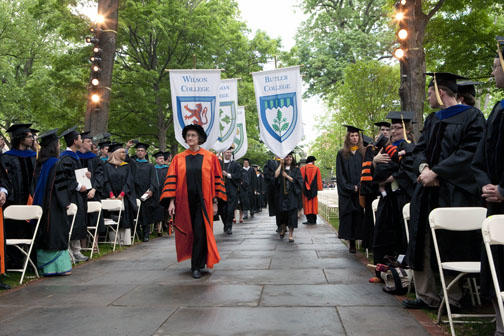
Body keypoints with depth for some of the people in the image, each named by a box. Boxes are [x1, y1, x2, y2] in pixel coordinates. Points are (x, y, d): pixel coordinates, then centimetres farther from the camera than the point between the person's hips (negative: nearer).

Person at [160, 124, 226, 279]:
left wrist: (215, 202, -3)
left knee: (200, 233, -7)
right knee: (188, 233, 11)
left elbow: (216, 180, 2)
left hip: (203, 202, -2)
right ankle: (197, 262, 32)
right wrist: (171, 201, -7)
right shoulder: (178, 158, 6)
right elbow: (172, 180, 2)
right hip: (185, 202, 2)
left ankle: (196, 266, 5)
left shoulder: (210, 157, 2)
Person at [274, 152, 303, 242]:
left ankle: (291, 234, -5)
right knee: (282, 212, 8)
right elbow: (276, 176, -10)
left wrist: (287, 176, -9)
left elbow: (298, 181, -3)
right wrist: (281, 164, -6)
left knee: (291, 213, -8)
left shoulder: (296, 169, 7)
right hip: (281, 194, 2)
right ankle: (283, 228, 32)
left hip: (292, 195, -2)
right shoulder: (280, 168, 10)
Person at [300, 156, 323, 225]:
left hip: (305, 189, -1)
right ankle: (313, 220, 9)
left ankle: (309, 219, -5)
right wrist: (319, 188, 11)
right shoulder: (316, 168, 2)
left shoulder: (303, 168, 0)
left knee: (307, 203, 2)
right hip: (313, 190, 1)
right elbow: (319, 179, 5)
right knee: (314, 203, 8)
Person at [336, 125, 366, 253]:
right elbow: (340, 174, 1)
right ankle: (352, 244, 5)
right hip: (347, 193, -1)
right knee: (349, 216, -1)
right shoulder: (342, 154, 6)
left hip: (361, 191, 1)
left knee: (360, 217, -2)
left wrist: (359, 186, -9)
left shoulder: (363, 153, 10)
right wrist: (351, 187, -9)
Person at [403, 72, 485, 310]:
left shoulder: (471, 116, -3)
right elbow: (420, 148, 13)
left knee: (452, 247, 0)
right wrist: (423, 166, -8)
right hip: (428, 191, 7)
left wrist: (436, 172, -18)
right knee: (423, 244, 6)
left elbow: (469, 152, -13)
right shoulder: (432, 119, 18)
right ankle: (427, 295, 16)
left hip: (455, 192, -6)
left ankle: (453, 298, 15)